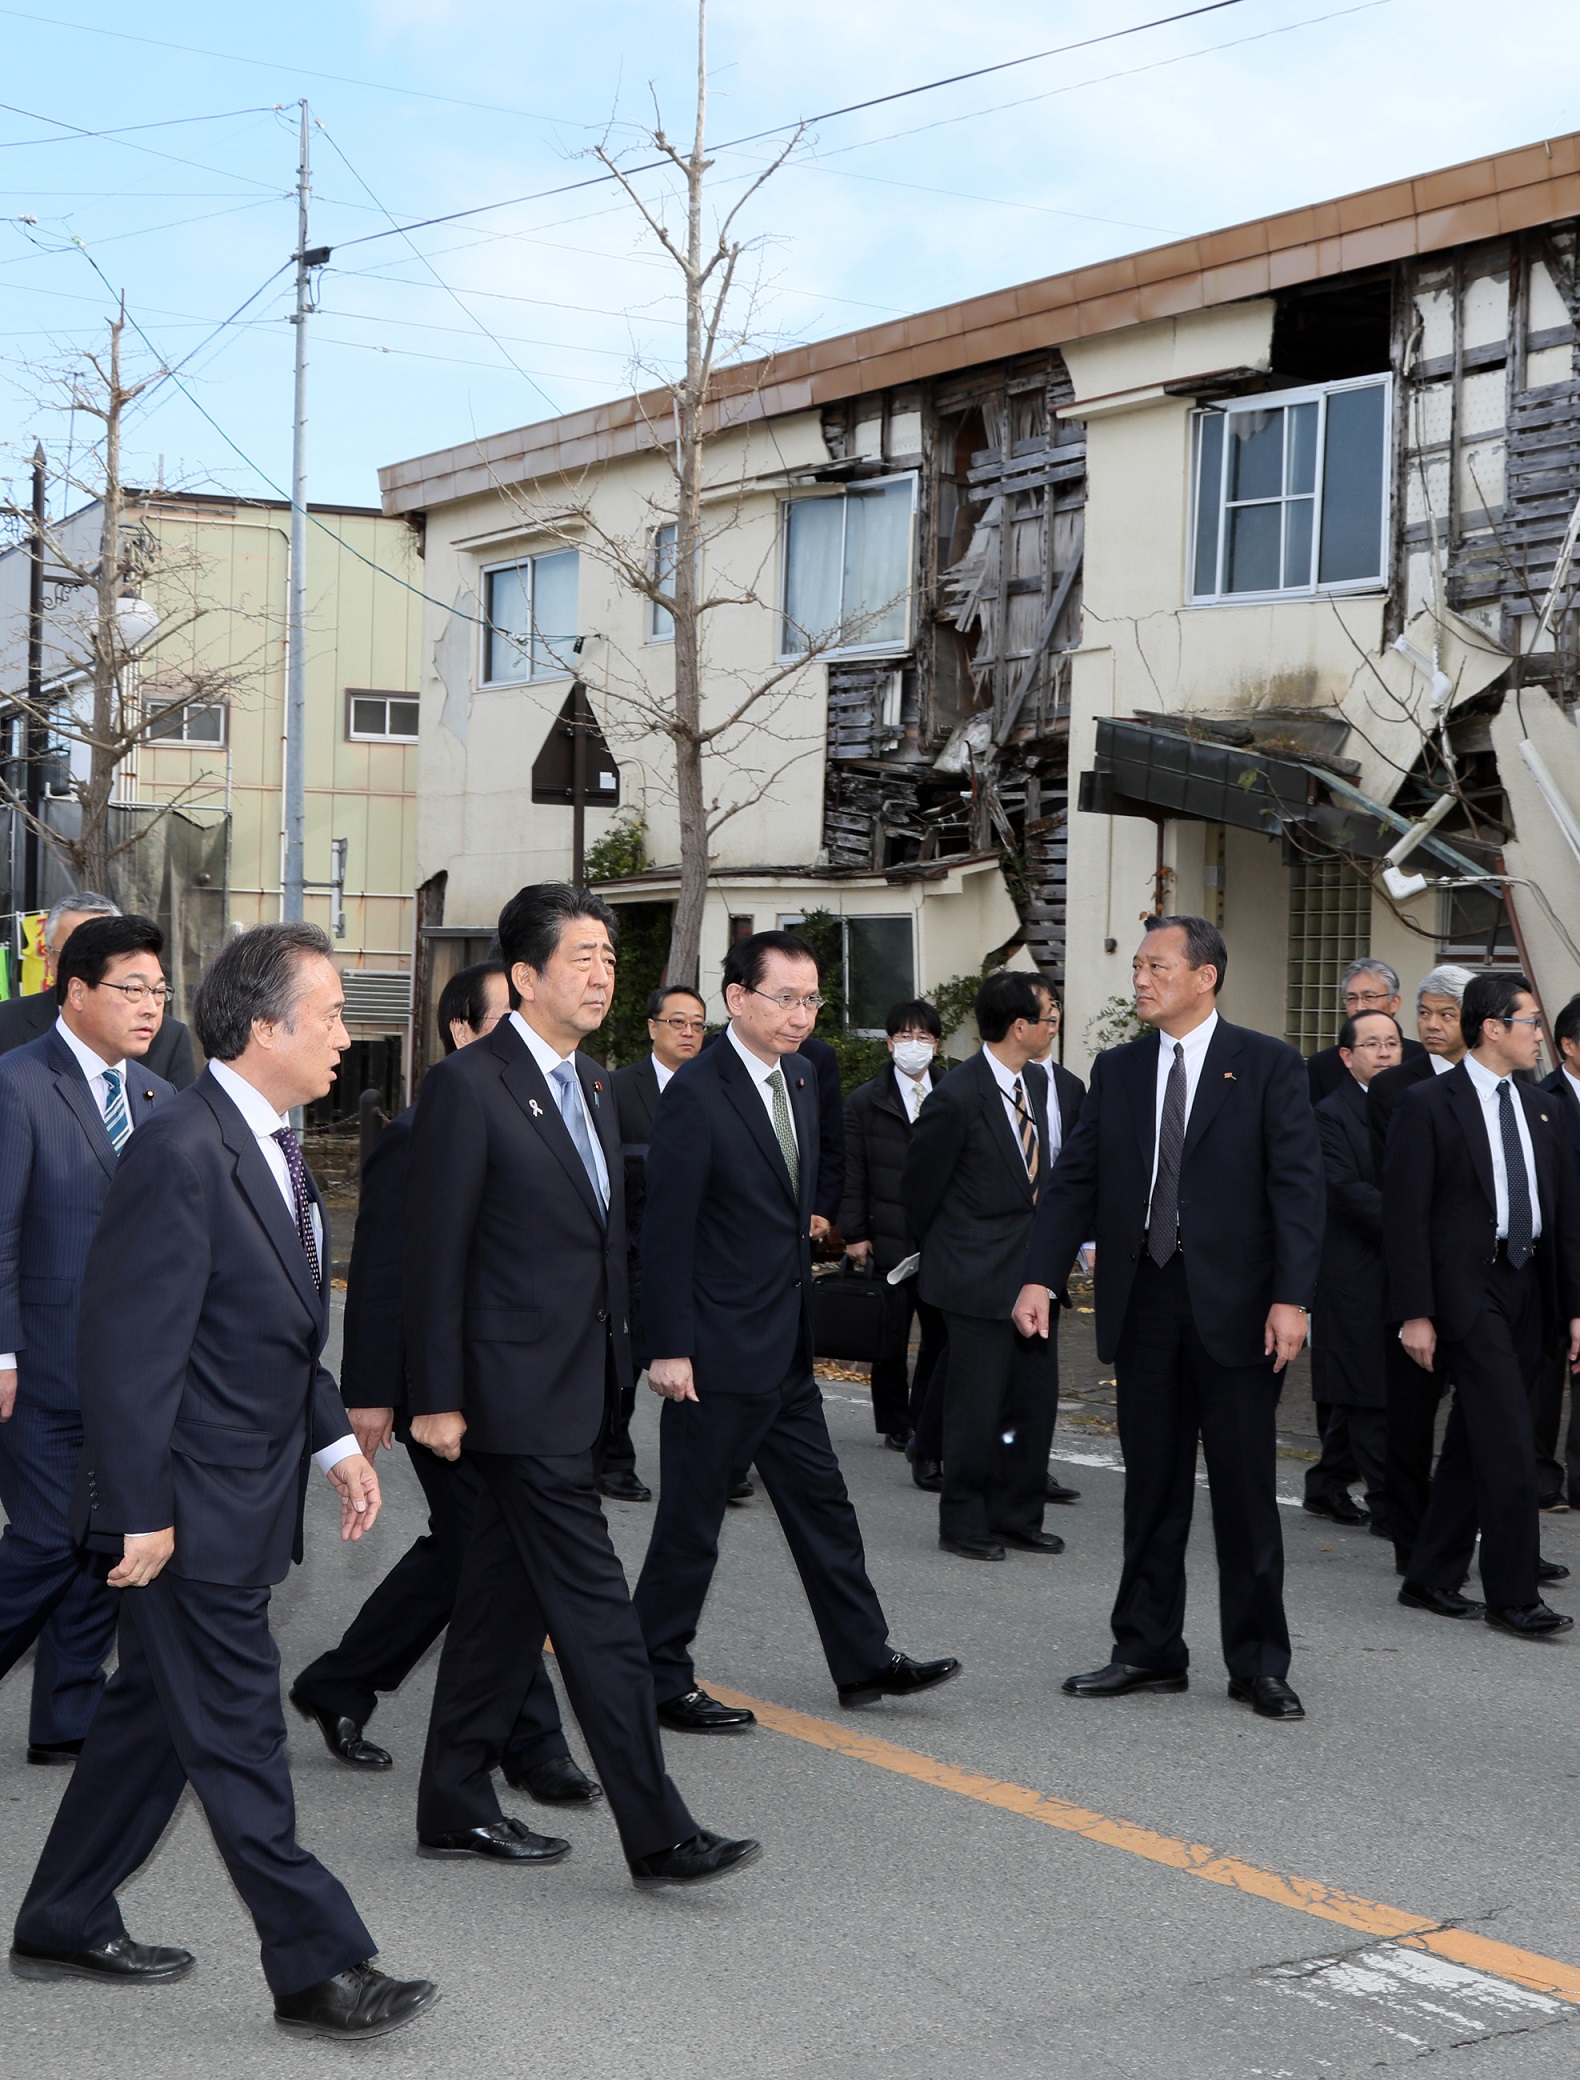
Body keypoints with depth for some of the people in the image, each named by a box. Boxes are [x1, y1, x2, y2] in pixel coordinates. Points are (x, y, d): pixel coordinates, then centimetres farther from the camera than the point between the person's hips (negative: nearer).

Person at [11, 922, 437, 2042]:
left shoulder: (272, 1143, 10)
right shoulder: (181, 1150, -21)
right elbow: (129, 1343, -22)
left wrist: (337, 1440, 12)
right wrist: (140, 1512, -21)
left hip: (248, 1499, 10)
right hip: (193, 1507, -10)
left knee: (155, 1715, 18)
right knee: (238, 1740, 0)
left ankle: (65, 1924, 32)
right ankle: (320, 1968, 8)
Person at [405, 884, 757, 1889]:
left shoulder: (594, 1085, 14)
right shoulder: (469, 1086, -12)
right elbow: (436, 1252, -13)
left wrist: (621, 1360, 17)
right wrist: (438, 1398, -14)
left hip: (579, 1389, 9)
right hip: (519, 1392, -9)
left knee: (507, 1594, 15)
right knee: (595, 1609, -8)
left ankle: (456, 1805, 25)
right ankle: (659, 1834, -4)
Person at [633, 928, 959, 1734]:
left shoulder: (798, 1080, 9)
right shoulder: (696, 1095, -17)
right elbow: (665, 1229, -18)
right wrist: (669, 1349, -19)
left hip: (786, 1350, 9)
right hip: (717, 1352, -8)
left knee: (823, 1509, 15)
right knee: (691, 1522, 3)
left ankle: (864, 1661, 25)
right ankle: (659, 1679, 15)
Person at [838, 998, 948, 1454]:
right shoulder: (864, 1101, 5)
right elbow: (852, 1173, 3)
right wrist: (854, 1233, -3)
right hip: (889, 1240, -1)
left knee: (943, 1334, 1)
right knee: (891, 1336, 6)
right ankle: (894, 1423, 19)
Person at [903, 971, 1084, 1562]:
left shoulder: (1054, 1087, 6)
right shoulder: (958, 1097, -15)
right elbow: (921, 1186, -4)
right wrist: (949, 1248, 8)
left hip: (1035, 1266, 7)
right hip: (979, 1272, -7)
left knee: (1035, 1399, 10)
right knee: (976, 1404, 0)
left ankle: (1017, 1517, 23)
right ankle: (963, 1526, 12)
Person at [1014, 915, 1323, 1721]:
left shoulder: (1268, 1066, -2)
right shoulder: (1117, 1070, 10)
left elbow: (1297, 1188, -7)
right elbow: (1075, 1181, 8)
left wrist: (1291, 1297, -16)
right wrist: (1039, 1276, -4)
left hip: (1233, 1305, -4)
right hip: (1143, 1300, 4)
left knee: (1246, 1491, 3)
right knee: (1151, 1488, 11)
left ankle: (1259, 1663, 13)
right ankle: (1148, 1650, 21)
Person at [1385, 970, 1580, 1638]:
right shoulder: (1428, 1105, -6)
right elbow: (1404, 1213, -9)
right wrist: (1415, 1313, -13)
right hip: (1467, 1288, -6)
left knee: (1474, 1443, 11)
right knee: (1508, 1443, -10)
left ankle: (1431, 1578, 20)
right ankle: (1512, 1595, -3)